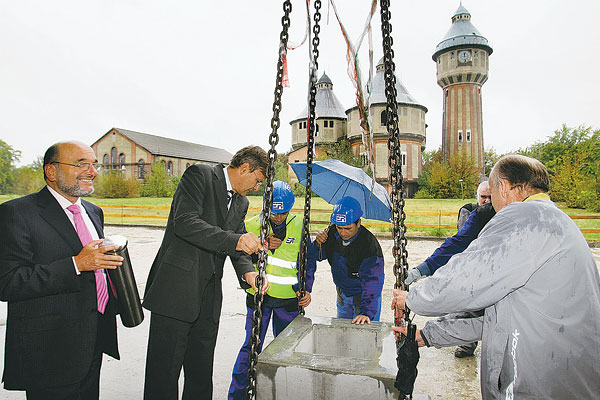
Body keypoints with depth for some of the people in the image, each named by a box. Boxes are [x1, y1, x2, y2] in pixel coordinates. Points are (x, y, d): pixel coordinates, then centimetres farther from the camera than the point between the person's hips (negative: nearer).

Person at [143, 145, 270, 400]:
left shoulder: (241, 203, 15)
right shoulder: (200, 175, -7)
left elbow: (238, 248, 14)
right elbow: (184, 222, -21)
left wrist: (248, 272, -7)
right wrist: (234, 240, -29)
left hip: (209, 297, 7)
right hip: (176, 289, -7)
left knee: (201, 374, 17)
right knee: (165, 372, 4)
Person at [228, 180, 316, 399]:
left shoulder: (299, 226, -2)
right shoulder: (252, 225, -3)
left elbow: (308, 260, 5)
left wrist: (306, 288, -5)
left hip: (289, 298, 1)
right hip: (258, 295, -1)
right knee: (251, 346, 3)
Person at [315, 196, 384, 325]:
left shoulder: (369, 245, -30)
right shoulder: (333, 233, -13)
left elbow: (372, 283, -30)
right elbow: (318, 257, 1)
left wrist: (366, 312, -40)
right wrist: (319, 244, -21)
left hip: (364, 295, -5)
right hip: (342, 294, 5)